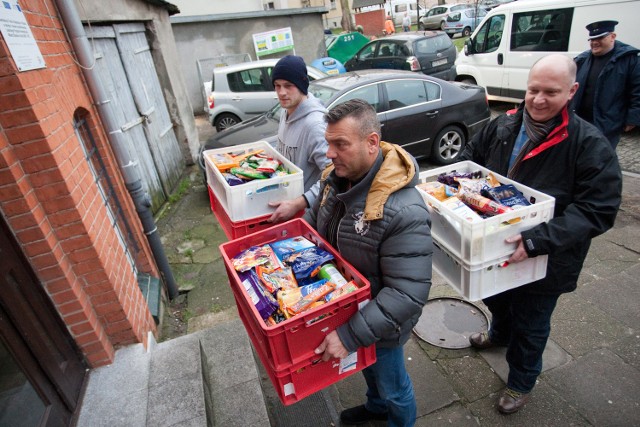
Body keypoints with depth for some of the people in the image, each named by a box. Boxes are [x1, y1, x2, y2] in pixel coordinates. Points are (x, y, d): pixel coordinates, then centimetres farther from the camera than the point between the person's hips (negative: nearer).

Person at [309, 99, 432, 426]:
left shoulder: (403, 211, -37)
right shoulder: (337, 178, -11)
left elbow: (408, 294, -35)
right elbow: (316, 219, 7)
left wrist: (351, 334, -34)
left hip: (380, 323, -7)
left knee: (390, 384, 22)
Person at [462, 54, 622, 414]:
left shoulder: (590, 144, -20)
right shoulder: (503, 126, -6)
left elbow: (597, 210, -24)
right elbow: (471, 159, 9)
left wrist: (538, 241, -35)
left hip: (546, 261, -4)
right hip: (495, 246, 5)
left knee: (530, 325, 18)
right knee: (496, 299, 30)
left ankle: (521, 382, 46)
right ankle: (500, 334, 65)